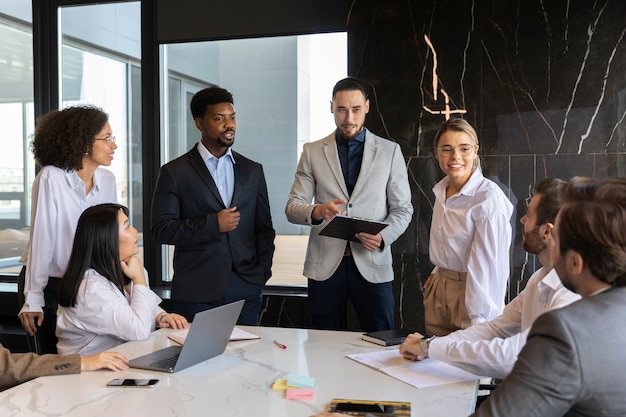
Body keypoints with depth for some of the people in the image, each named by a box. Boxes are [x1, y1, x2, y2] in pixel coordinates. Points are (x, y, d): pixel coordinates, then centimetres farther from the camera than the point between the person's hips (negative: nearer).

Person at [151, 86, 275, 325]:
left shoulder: (253, 171, 12)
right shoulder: (175, 173, 1)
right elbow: (160, 230, -6)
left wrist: (262, 271, 2)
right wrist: (213, 224, -13)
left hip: (246, 289, 3)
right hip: (196, 291, -3)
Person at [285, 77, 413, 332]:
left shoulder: (390, 151, 6)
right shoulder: (312, 152, 6)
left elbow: (403, 208, 7)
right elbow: (292, 208, 3)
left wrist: (383, 236, -13)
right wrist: (317, 211, -19)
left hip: (373, 264, 0)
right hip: (325, 265, 1)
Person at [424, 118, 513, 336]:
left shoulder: (489, 197, -18)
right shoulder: (441, 191, 6)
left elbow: (489, 263, -19)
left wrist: (479, 320, -20)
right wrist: (439, 273, 15)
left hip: (469, 292, -7)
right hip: (438, 292, 7)